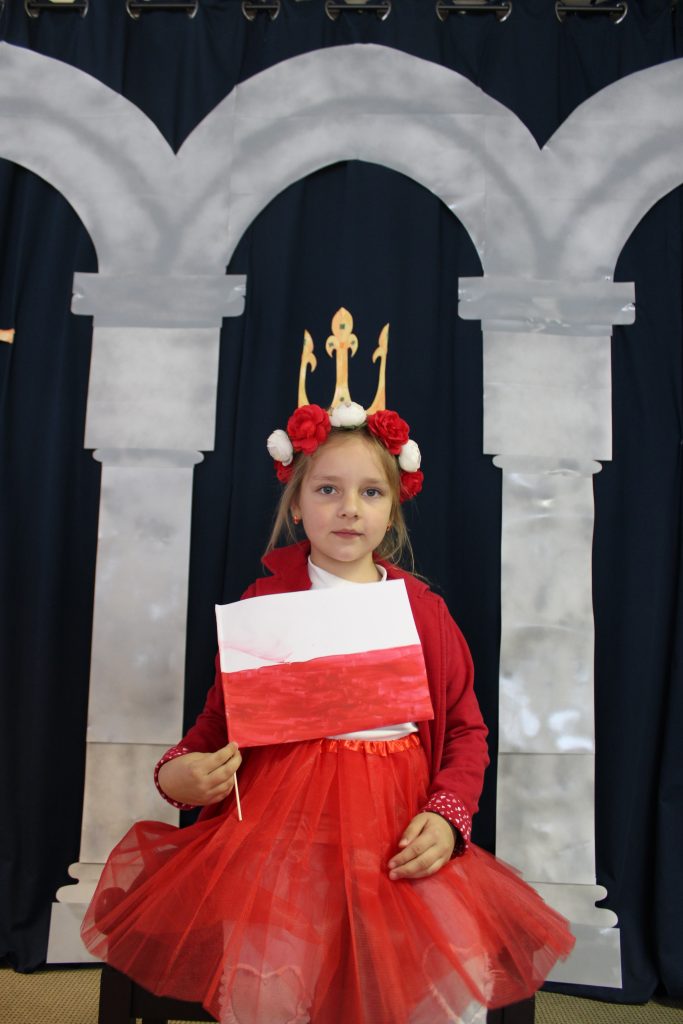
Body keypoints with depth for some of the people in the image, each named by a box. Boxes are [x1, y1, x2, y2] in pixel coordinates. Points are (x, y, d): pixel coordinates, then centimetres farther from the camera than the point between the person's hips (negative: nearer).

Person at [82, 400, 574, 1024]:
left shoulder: (423, 609, 6)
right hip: (285, 818, -1)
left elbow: (466, 729, 8)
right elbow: (223, 717, 9)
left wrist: (446, 817, -7)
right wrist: (177, 774, -10)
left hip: (400, 830, 2)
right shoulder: (265, 601, 4)